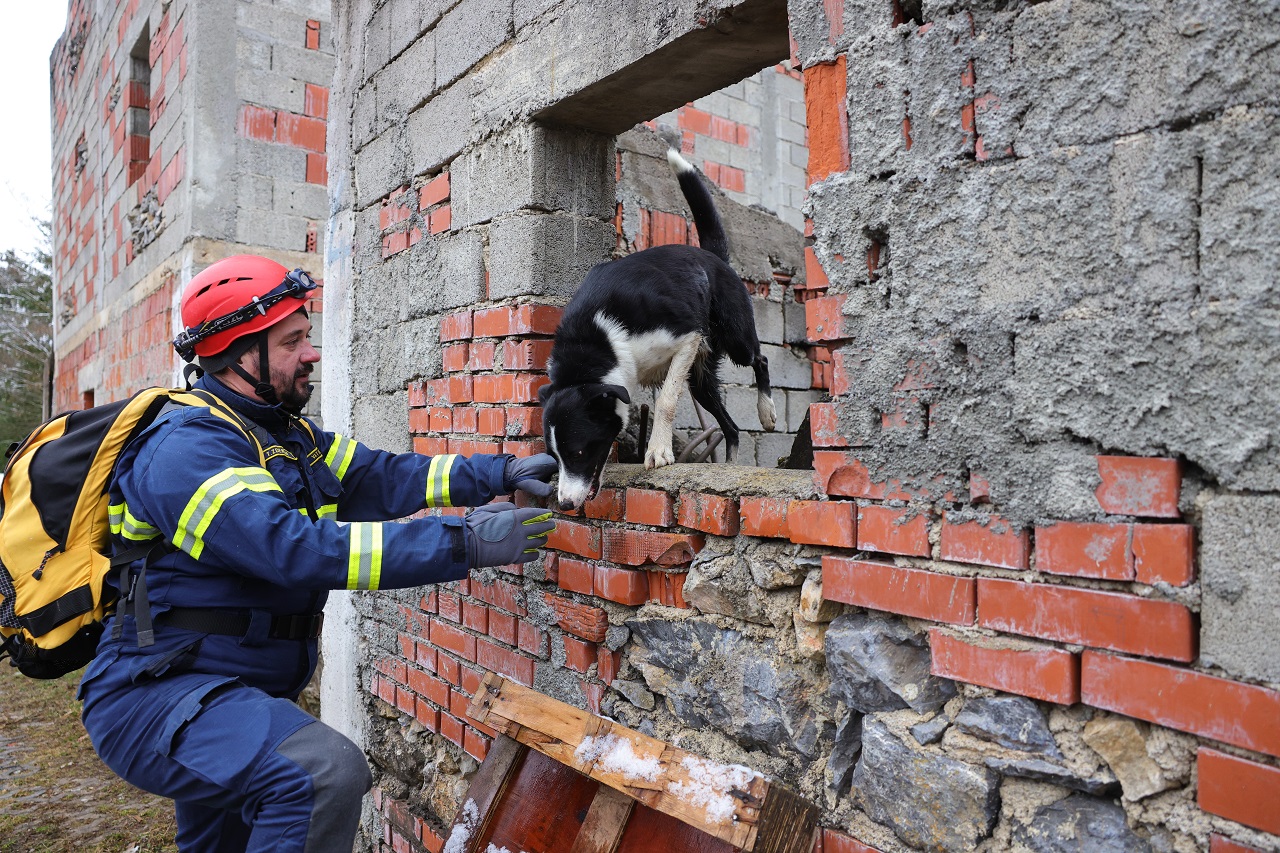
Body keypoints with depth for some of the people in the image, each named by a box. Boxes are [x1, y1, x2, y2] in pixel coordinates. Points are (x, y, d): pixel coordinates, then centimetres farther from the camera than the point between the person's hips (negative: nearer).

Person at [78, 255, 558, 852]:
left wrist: (503, 474, -12)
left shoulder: (287, 437, 8)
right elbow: (297, 549, -34)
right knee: (329, 771, -32)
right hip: (157, 696, -9)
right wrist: (465, 542, -35)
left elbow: (383, 478, 0)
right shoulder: (186, 449, -22)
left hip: (241, 695, 9)